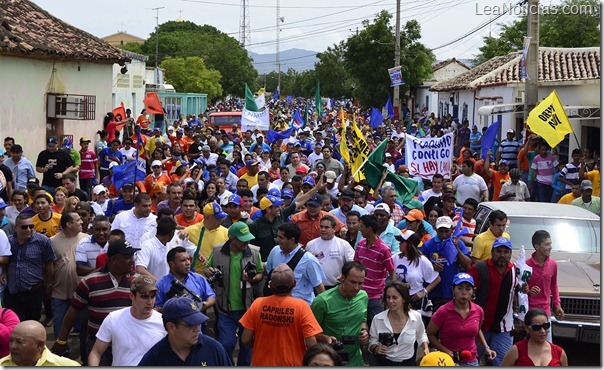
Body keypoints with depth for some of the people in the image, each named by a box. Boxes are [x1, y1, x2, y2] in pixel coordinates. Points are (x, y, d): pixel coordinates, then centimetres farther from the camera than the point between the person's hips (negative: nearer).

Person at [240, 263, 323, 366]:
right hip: (292, 364, -2)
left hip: (262, 364, 2)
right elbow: (311, 344, -19)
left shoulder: (258, 304, -11)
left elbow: (246, 340, -8)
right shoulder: (301, 306, -17)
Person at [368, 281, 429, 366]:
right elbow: (372, 341, 3)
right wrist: (376, 348, -18)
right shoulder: (378, 319, -10)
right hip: (384, 363, 0)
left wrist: (426, 349, -1)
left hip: (408, 363, 0)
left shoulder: (416, 317, -7)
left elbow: (421, 335, 14)